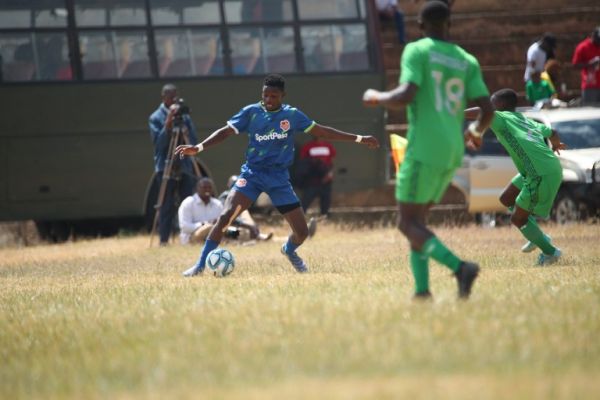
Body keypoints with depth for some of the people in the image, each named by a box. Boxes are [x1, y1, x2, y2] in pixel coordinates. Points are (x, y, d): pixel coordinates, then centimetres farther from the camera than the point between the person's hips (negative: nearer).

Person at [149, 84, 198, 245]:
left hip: (184, 166, 4)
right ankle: (164, 240, -1)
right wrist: (168, 123, -20)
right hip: (166, 167, -4)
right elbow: (159, 142, -12)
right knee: (167, 206, -5)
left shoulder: (184, 116, 12)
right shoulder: (156, 118, -1)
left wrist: (183, 127, -11)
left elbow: (193, 141, 8)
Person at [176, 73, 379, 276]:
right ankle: (200, 265, -16)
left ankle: (289, 250, 37)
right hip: (252, 174, -2)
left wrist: (358, 139, 7)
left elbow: (321, 131, 7)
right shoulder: (251, 112, -4)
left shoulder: (292, 115, 0)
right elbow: (226, 131, -6)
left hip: (279, 178, 2)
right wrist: (198, 148, -20)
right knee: (226, 216, -24)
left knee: (301, 231, -1)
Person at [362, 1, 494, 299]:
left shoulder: (417, 51, -4)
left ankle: (459, 267, -24)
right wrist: (476, 129, 28)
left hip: (424, 150, -7)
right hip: (453, 153, 7)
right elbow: (487, 110, 6)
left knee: (408, 223, -4)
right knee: (416, 219, 17)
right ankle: (421, 291, 4)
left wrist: (376, 98, 2)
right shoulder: (467, 61, 12)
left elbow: (406, 95, -18)